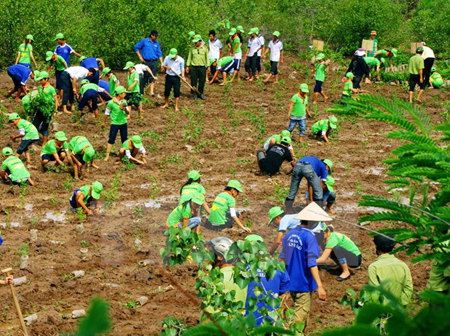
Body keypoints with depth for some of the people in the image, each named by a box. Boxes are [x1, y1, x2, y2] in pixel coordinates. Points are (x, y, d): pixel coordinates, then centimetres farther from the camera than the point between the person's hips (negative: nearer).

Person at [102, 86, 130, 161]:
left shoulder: (124, 102, 3)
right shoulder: (111, 102, -12)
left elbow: (128, 112, 7)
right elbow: (107, 113, -2)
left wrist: (125, 109, -15)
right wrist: (103, 122, 5)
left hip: (124, 123, 4)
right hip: (115, 123, -4)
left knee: (124, 139, 11)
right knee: (111, 139, -6)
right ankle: (107, 155, -4)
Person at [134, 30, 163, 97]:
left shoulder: (157, 43, 9)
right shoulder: (144, 41, -2)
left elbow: (159, 54, 11)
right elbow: (136, 47, 3)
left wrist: (161, 63, 3)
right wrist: (140, 57, -2)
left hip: (154, 62, 3)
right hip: (146, 61, -3)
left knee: (153, 77, -1)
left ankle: (152, 92, -1)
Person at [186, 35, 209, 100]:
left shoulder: (205, 48, 4)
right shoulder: (192, 49, 5)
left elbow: (207, 57, 8)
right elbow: (189, 57, 10)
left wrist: (208, 66, 3)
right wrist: (187, 66, 6)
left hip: (202, 67, 0)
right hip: (193, 67, 0)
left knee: (202, 81, 2)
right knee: (193, 81, 0)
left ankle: (200, 94, 15)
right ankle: (194, 94, 13)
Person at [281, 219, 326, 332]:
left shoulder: (289, 234, 7)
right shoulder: (309, 236, -17)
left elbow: (282, 258, 15)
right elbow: (312, 263, -23)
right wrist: (320, 286, -25)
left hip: (290, 283, 8)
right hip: (303, 284, -8)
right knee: (299, 319, -3)